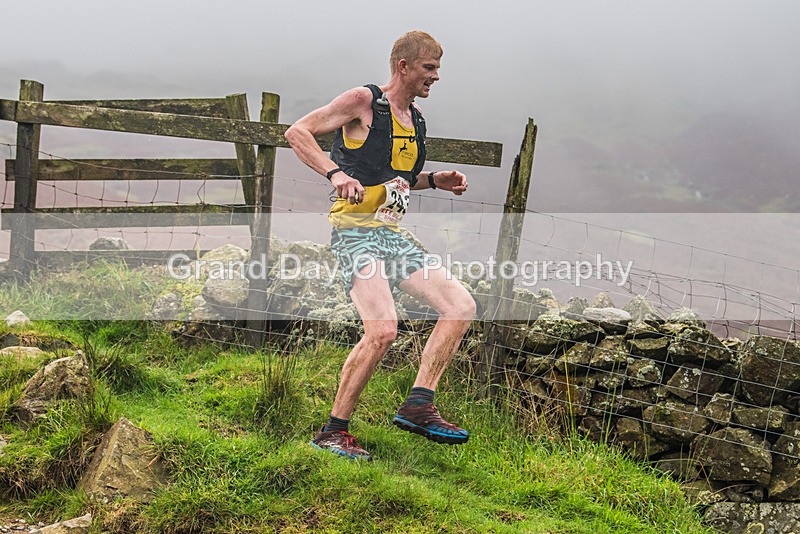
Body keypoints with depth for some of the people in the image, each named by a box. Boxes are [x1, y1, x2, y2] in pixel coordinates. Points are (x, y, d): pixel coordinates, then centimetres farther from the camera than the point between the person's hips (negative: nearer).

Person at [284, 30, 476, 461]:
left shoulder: (414, 117, 18)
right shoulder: (363, 101, -5)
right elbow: (297, 132, -9)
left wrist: (435, 180, 12)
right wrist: (336, 173, -24)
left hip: (393, 235, 9)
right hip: (355, 232, -9)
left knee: (461, 306, -2)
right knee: (383, 330, -23)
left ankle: (418, 405, -3)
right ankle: (333, 431, -10)